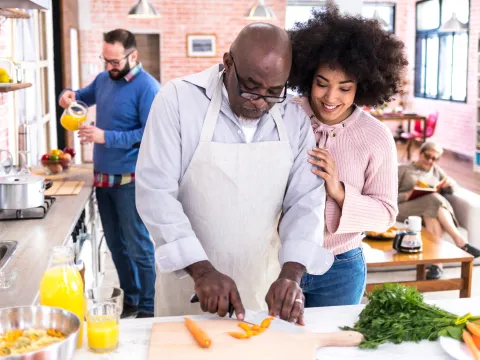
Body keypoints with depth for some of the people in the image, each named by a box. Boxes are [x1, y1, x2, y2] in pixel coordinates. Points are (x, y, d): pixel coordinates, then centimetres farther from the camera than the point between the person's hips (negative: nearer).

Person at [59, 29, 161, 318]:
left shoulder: (147, 87, -15)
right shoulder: (104, 79, 8)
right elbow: (85, 96, 26)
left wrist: (106, 137, -23)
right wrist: (69, 96, 2)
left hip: (131, 180, -7)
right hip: (103, 177, 8)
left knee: (138, 247, 0)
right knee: (116, 245, 15)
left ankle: (147, 309, 11)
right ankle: (130, 300, 29)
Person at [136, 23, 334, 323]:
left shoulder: (295, 119, -3)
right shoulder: (179, 99, -14)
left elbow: (306, 200, -4)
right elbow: (156, 191, -17)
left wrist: (291, 274, -20)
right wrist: (201, 269, -25)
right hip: (189, 282, -3)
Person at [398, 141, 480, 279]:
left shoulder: (436, 170, 29)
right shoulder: (403, 169, 15)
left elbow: (453, 188, 24)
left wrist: (450, 183, -1)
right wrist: (407, 195, -16)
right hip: (406, 209, -3)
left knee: (433, 217, -37)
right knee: (433, 200, -35)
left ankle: (435, 262, -50)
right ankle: (459, 240, -41)